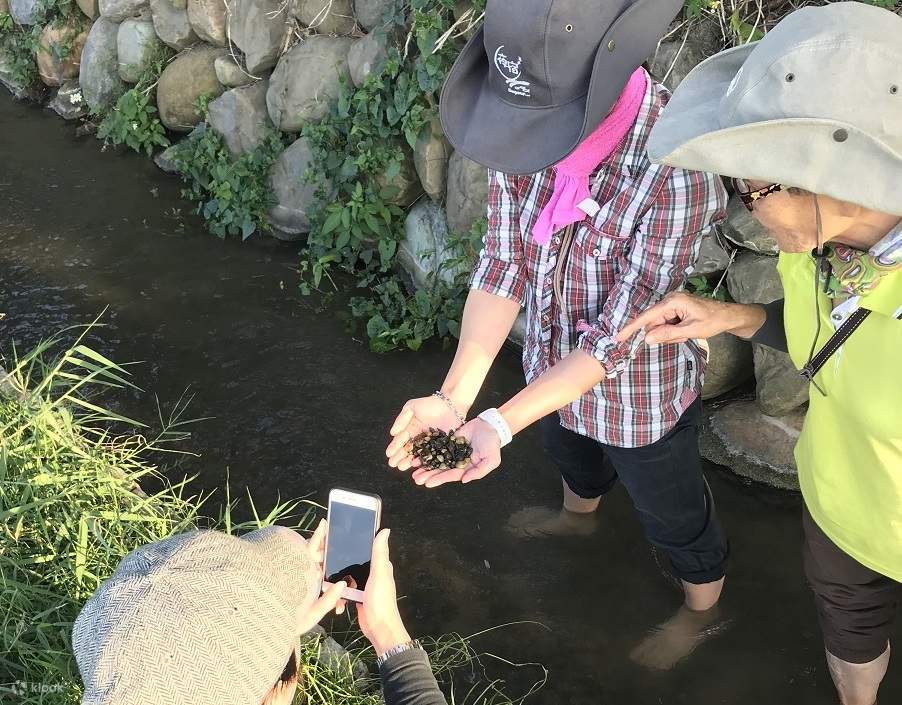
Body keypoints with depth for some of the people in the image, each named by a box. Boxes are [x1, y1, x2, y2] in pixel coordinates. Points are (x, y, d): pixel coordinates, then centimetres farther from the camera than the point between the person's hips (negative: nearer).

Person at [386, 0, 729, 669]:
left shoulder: (678, 171, -39)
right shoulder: (525, 121, -21)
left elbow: (618, 337, -32)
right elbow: (503, 266, -17)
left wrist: (501, 424, -38)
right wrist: (454, 398, -27)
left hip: (641, 394, -6)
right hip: (555, 365, 6)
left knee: (673, 515, 23)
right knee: (572, 455, 37)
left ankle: (702, 609, 56)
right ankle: (579, 514, 73)